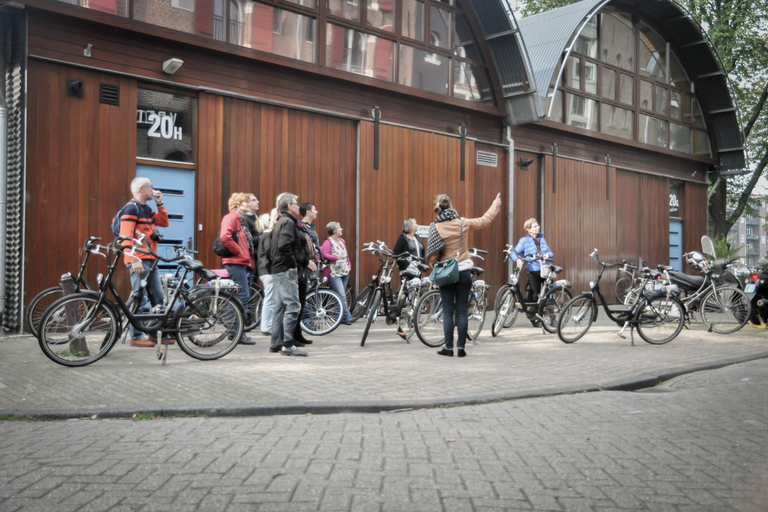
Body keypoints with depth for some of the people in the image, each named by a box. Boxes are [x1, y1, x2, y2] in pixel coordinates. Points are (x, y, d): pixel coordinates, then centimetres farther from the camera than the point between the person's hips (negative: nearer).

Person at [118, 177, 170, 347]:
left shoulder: (146, 209, 18)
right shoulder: (131, 209, -10)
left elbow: (164, 222, 17)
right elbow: (126, 237, -17)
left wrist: (160, 204, 8)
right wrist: (135, 260, -23)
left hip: (150, 260, 9)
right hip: (139, 261, -9)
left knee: (159, 297, 11)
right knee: (139, 300, -5)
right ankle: (136, 337, 2)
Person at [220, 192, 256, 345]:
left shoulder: (242, 219, 23)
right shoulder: (231, 217, -9)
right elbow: (225, 238, -24)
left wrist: (250, 259, 12)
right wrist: (240, 253, -17)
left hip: (242, 263, 10)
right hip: (235, 262, -10)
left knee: (240, 297, 11)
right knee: (243, 296, -11)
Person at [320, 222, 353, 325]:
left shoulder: (342, 241, 16)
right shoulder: (328, 242, -9)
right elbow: (324, 255, -22)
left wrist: (349, 264, 16)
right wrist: (336, 257, -32)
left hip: (345, 272, 8)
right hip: (334, 274, -8)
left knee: (342, 295, 10)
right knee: (342, 296, -14)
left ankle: (340, 317, 18)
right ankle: (347, 318, -9)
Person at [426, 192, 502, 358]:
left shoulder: (435, 228, -9)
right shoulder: (463, 223, -3)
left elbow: (432, 255, -9)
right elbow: (484, 220, 14)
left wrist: (434, 265, 11)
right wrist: (495, 206, 29)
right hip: (464, 272, 1)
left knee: (448, 311, 4)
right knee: (462, 311, 6)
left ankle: (449, 347, 6)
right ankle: (461, 347, 6)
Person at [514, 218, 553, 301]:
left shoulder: (542, 239, 17)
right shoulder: (524, 240, 3)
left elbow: (550, 253, 18)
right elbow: (515, 253, -1)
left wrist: (548, 254, -7)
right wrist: (518, 259, -23)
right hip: (533, 271, -4)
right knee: (536, 294, -4)